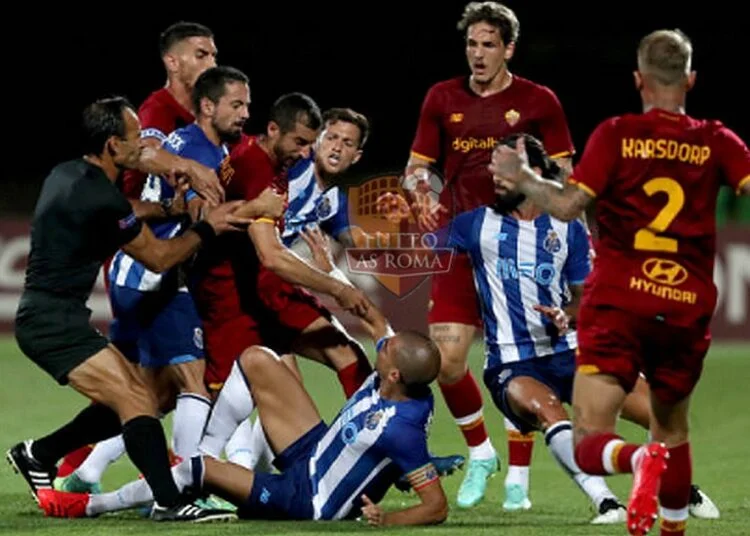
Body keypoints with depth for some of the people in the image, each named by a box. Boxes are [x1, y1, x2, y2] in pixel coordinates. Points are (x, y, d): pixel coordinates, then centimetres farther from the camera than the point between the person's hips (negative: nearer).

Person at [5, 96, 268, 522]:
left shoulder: (67, 175, 9)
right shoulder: (101, 199, -19)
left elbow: (120, 215, 30)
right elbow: (158, 258, -7)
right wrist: (207, 228, 3)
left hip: (48, 318, 10)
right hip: (55, 323, -10)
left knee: (131, 402, 13)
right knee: (137, 402, -17)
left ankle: (37, 455, 21)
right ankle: (169, 502, -25)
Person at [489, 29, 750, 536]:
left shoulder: (616, 134, -1)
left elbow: (569, 205, -9)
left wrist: (523, 179, 7)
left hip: (617, 303, -2)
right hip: (688, 308, 2)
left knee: (590, 444, -7)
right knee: (673, 432, 24)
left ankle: (641, 459, -38)